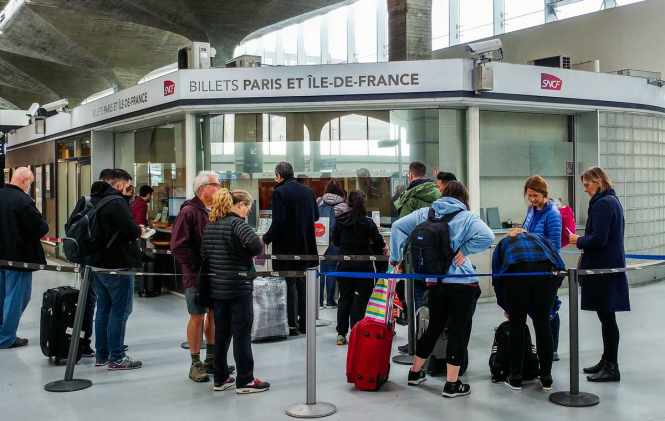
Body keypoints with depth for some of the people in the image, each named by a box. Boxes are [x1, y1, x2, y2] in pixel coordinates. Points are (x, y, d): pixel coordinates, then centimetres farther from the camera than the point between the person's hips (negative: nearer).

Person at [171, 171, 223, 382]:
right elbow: (179, 246, -17)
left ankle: (212, 358, 25)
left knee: (214, 315, 13)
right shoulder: (189, 211, -12)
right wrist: (197, 268, -16)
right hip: (197, 276, -7)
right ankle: (196, 363, 11)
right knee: (197, 317, 1)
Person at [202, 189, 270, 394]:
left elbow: (204, 254, 13)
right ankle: (245, 381, 6)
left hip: (216, 287, 8)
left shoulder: (210, 225, 10)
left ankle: (220, 378, 20)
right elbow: (254, 243, -30)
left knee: (221, 333, 13)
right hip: (239, 287, -7)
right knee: (242, 334, 0)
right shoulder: (237, 222, -14)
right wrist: (256, 251, -11)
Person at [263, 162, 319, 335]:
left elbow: (278, 222, -20)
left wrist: (266, 238, -6)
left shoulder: (279, 192, -14)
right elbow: (316, 216, 14)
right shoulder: (308, 191, 6)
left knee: (289, 284, 1)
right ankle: (304, 323, 20)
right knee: (302, 283, 14)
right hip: (306, 246, 6)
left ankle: (292, 325, 4)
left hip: (286, 246, -6)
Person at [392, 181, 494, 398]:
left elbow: (398, 227, 5)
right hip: (462, 283, -5)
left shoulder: (425, 213, 7)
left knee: (434, 327, 21)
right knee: (458, 331, 4)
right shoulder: (466, 217, -5)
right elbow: (487, 236, -20)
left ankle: (415, 372, 32)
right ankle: (452, 384, 8)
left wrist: (396, 258, 7)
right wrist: (464, 250, -11)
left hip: (435, 281, 5)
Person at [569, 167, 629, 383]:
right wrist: (582, 240, 11)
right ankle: (607, 361, 26)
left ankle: (611, 367, 4)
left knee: (606, 317, -3)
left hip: (604, 269, -10)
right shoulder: (612, 201, 15)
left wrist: (578, 240, -5)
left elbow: (598, 239, -22)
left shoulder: (602, 204, -16)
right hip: (610, 265, 10)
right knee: (606, 316, 16)